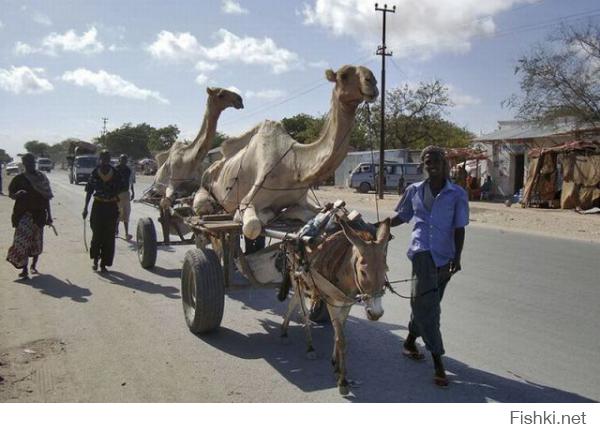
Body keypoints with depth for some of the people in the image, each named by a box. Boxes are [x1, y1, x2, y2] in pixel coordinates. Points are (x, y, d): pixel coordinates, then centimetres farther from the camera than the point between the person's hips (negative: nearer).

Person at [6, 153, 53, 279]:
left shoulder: (42, 178, 7)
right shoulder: (19, 178, 4)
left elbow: (46, 197, 9)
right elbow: (10, 194, 7)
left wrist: (49, 216, 7)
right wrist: (17, 194, -18)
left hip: (39, 213, 1)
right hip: (23, 213, -1)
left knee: (36, 240, 7)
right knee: (22, 240, -13)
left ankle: (34, 265, 28)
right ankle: (24, 269, -11)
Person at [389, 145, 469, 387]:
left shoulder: (457, 194, 2)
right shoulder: (414, 191, 7)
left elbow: (459, 228, 0)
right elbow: (402, 217, 18)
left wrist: (457, 257, -9)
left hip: (444, 256, 1)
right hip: (422, 251, 0)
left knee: (425, 302, 13)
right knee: (427, 302, -13)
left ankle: (410, 341, 36)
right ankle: (438, 362, -10)